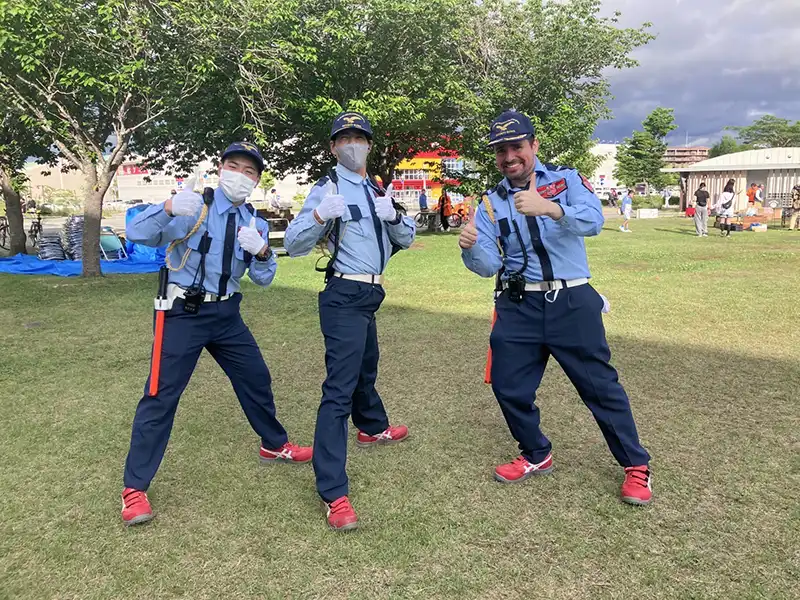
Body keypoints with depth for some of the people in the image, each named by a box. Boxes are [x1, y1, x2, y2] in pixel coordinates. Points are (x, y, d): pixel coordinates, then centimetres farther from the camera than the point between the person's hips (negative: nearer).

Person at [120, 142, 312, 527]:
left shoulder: (254, 223, 6)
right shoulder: (193, 207, -11)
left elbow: (263, 279, 2)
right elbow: (137, 233, -20)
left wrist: (261, 252, -20)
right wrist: (169, 208, -40)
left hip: (227, 314, 6)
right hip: (185, 312, -6)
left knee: (256, 379, 15)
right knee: (161, 396, -4)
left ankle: (274, 445, 39)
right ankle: (134, 489, 8)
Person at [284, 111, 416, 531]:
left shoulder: (378, 190, 14)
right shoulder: (327, 189, -7)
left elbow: (407, 239, 9)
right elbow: (293, 246, -14)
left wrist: (393, 216, -12)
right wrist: (319, 216, -31)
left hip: (368, 296, 8)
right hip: (344, 296, -8)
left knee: (365, 369, 29)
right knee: (339, 388, -14)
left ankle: (373, 428, 54)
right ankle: (333, 494, -14)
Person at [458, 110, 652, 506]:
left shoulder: (567, 180, 1)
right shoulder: (491, 203, 7)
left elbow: (594, 220, -19)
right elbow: (487, 266, -3)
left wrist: (549, 208, -38)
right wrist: (470, 248, -26)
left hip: (571, 303, -3)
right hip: (518, 308, 3)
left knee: (600, 386, 4)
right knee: (508, 387, 7)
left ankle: (636, 466, 23)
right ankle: (537, 456, 32)